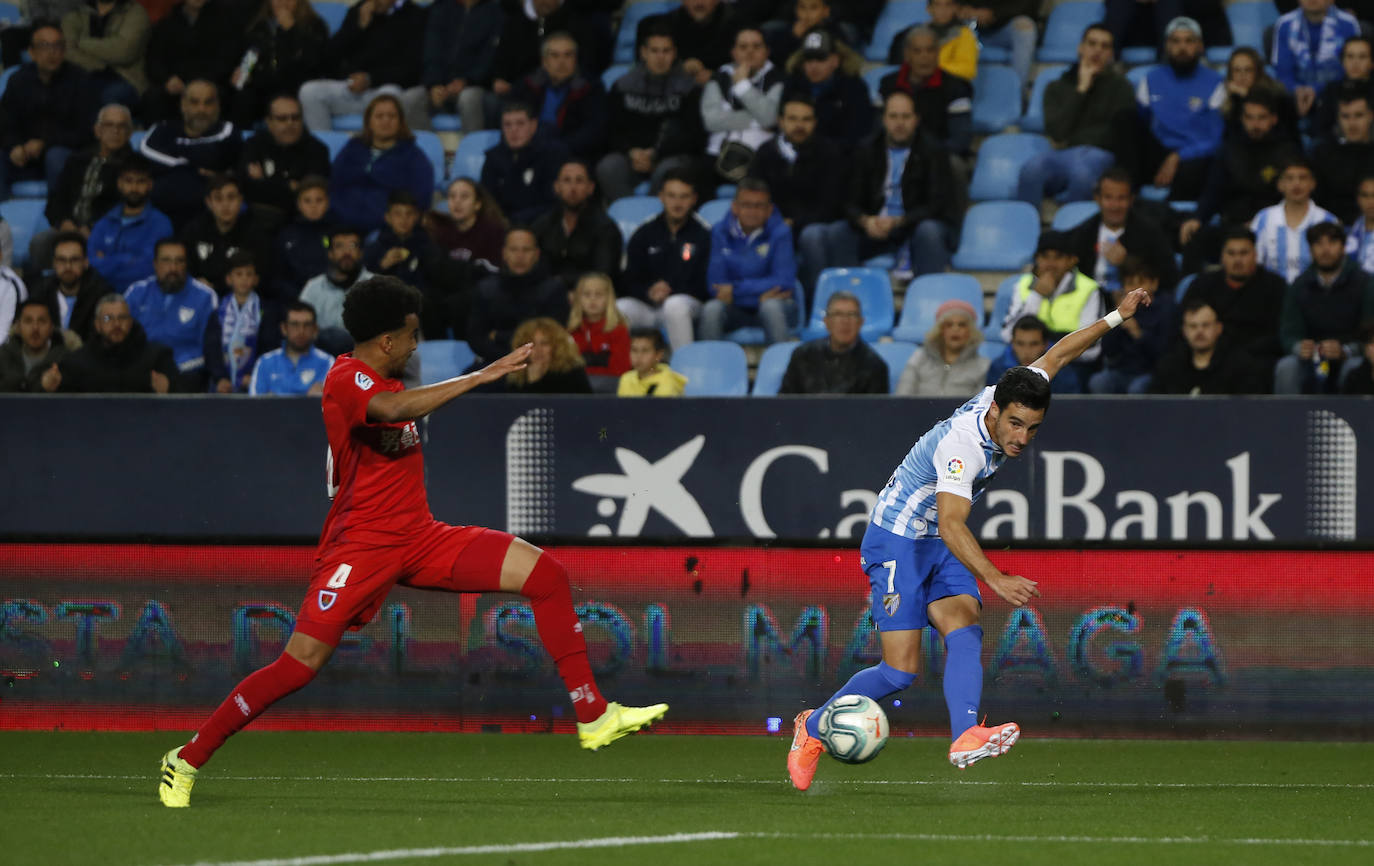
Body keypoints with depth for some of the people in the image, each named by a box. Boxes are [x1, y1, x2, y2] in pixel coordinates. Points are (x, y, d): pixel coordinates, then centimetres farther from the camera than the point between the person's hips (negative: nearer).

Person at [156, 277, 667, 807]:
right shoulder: (346, 379, -13)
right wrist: (483, 376, -36)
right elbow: (394, 409, -35)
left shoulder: (383, 381, 16)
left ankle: (593, 717, -2)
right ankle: (187, 760, -1)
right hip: (362, 544, -8)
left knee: (546, 574, -4)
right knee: (300, 663, -16)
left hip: (420, 540, 9)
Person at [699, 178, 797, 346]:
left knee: (771, 307, -35)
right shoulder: (720, 232, -4)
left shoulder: (780, 233, -8)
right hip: (736, 310, 1)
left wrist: (735, 289, -18)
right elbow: (715, 284, -9)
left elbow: (784, 282, -16)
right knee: (711, 309, -30)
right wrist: (760, 292, -19)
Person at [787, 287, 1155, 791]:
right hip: (897, 540, -8)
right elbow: (952, 524, -42)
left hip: (940, 548, 8)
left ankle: (965, 737, -38)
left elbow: (1053, 358, 12)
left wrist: (1115, 318, 19)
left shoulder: (1004, 399, -8)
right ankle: (813, 728, 9)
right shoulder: (962, 444, -32)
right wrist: (997, 580, -53)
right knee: (901, 670, -12)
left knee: (965, 629, -19)